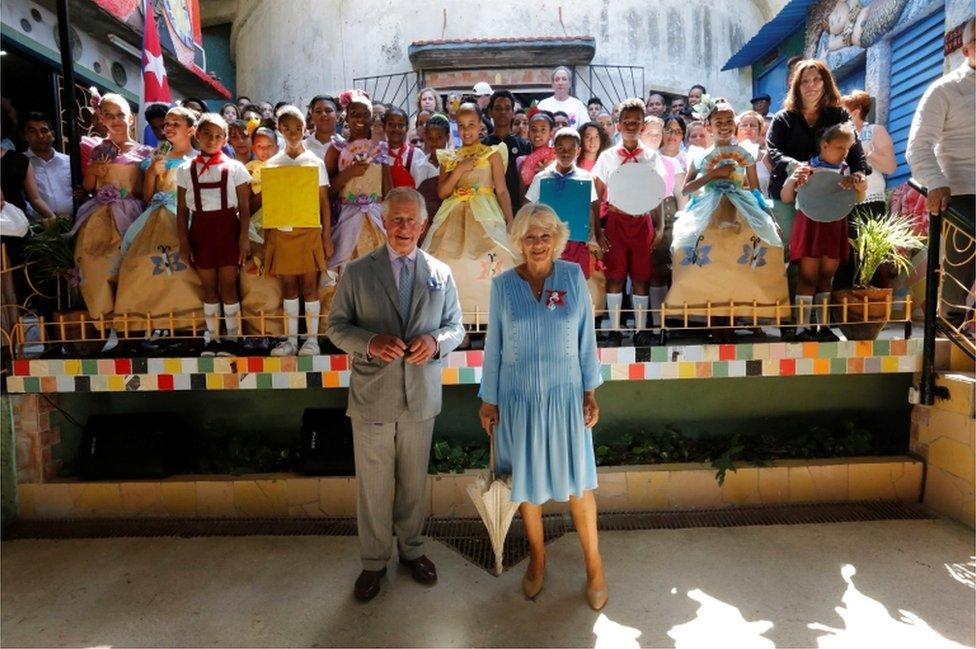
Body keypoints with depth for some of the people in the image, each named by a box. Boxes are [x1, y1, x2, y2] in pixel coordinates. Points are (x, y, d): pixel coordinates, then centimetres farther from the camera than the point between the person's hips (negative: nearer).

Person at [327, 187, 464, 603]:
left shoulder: (440, 273, 5)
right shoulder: (357, 272, -1)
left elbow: (456, 326, 8)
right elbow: (336, 326, 0)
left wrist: (435, 341, -15)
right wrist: (370, 342, -20)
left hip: (421, 397, 2)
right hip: (372, 397, -1)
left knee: (414, 481, 16)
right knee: (373, 486, 10)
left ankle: (411, 549, 39)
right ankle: (374, 562, 30)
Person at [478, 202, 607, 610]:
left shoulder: (573, 276, -5)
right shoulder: (503, 285, -5)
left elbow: (586, 337, 0)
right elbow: (494, 346, 0)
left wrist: (591, 392, -1)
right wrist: (488, 400, 2)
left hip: (565, 394, 0)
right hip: (519, 397, 1)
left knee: (577, 481, 9)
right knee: (527, 480, 14)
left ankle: (594, 563, 31)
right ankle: (537, 556, 38)